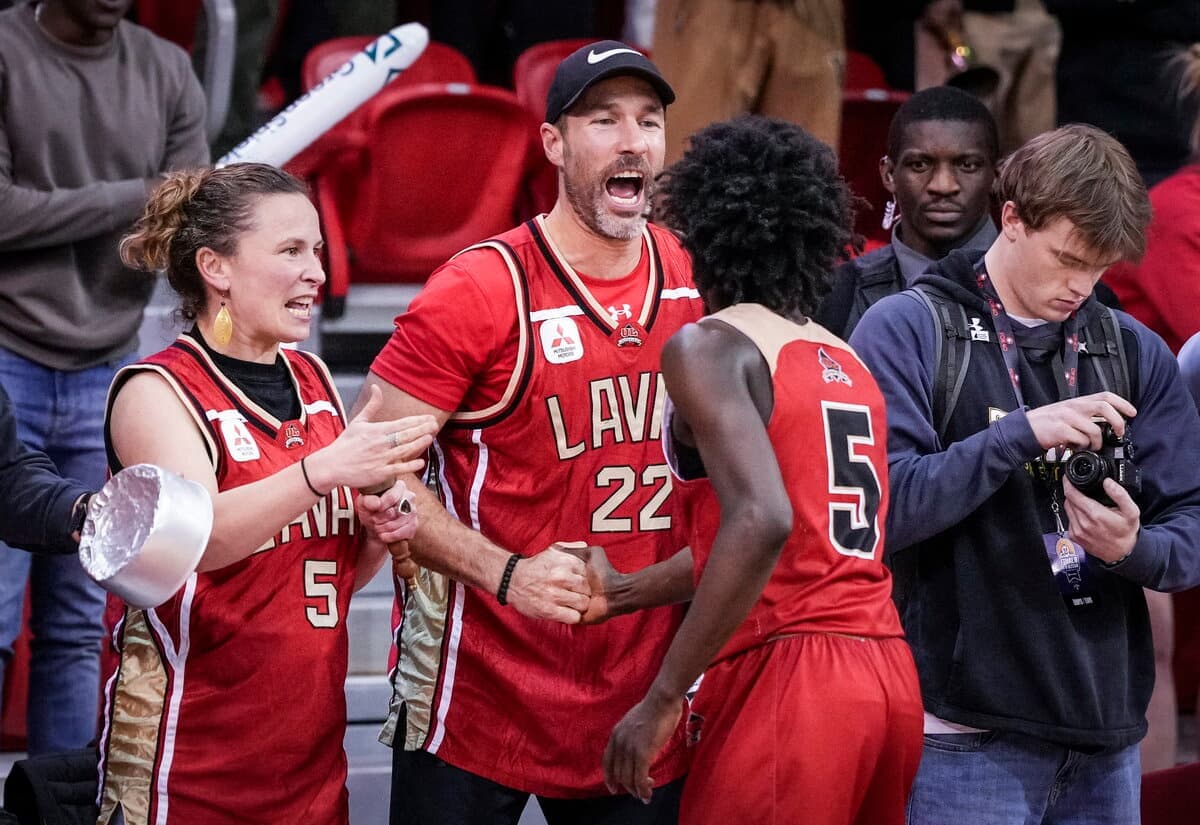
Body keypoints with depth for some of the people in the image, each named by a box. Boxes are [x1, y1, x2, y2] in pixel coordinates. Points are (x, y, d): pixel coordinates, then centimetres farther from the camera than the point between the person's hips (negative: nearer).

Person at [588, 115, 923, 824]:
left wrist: (662, 701, -17)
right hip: (891, 676, 8)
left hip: (786, 681, -7)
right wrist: (625, 594, 37)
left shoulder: (709, 345, -5)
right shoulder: (849, 363, 18)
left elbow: (761, 521, -20)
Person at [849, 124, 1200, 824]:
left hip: (1107, 733, 5)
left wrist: (1134, 548, -14)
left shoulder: (1135, 351, 12)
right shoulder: (905, 331, -2)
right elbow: (880, 509, -14)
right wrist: (1022, 432, -22)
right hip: (968, 735, -5)